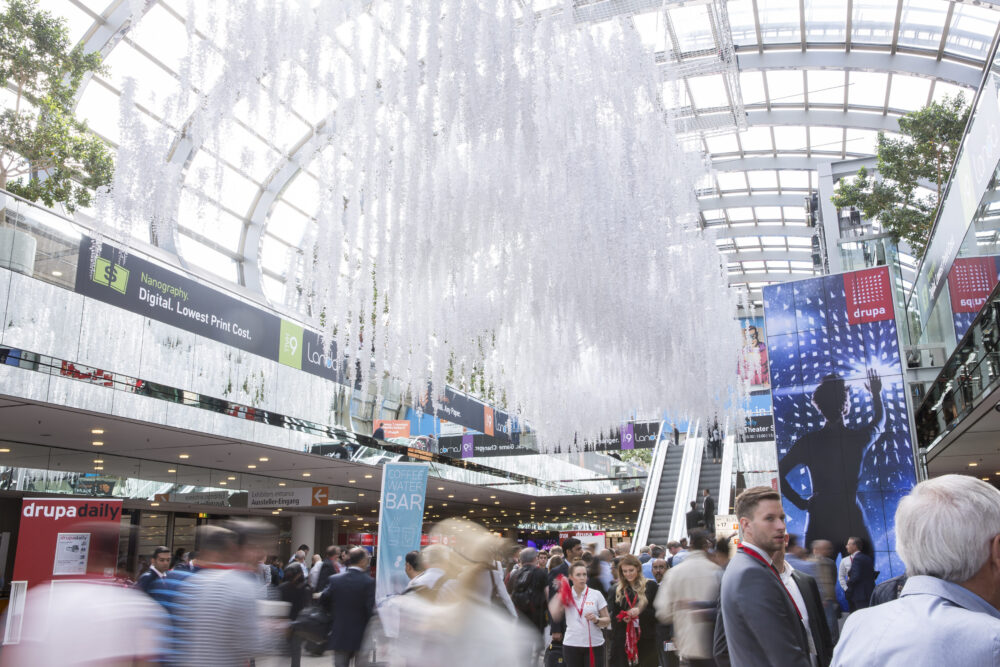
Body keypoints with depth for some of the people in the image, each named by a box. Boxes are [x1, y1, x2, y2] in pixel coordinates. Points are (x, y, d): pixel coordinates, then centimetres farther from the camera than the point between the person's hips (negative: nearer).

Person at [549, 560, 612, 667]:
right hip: (571, 645, 1)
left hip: (594, 645, -1)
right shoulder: (566, 595, 5)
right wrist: (560, 592, -7)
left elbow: (607, 621, 5)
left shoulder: (596, 594, 2)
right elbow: (555, 615, -12)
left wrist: (596, 620, -16)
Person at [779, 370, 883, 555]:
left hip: (820, 520, 0)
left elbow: (778, 474, -8)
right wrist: (876, 394, 39)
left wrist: (801, 502, 2)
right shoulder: (859, 437, -3)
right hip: (853, 521, 0)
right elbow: (879, 421, 22)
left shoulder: (808, 442, -5)